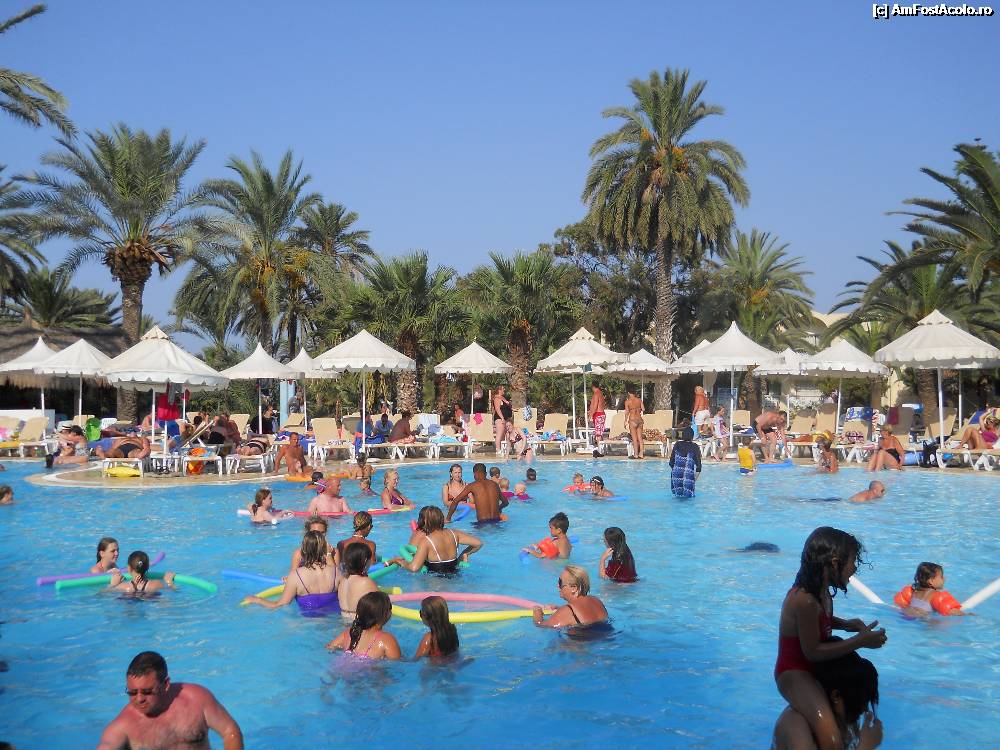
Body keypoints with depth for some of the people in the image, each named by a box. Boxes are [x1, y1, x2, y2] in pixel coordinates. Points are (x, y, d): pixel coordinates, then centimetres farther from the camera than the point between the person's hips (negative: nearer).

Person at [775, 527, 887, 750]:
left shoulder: (821, 592, 1)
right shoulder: (805, 600, -29)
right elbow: (813, 652, -24)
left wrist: (846, 624, 3)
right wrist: (859, 642, -20)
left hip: (812, 668, 11)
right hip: (794, 673, -11)